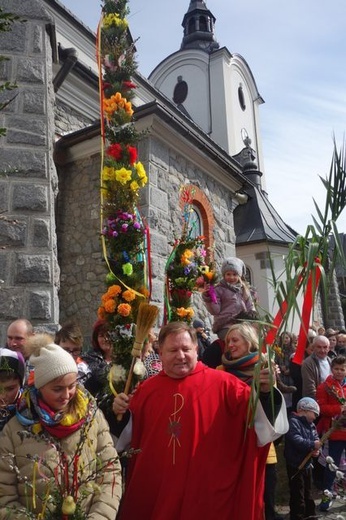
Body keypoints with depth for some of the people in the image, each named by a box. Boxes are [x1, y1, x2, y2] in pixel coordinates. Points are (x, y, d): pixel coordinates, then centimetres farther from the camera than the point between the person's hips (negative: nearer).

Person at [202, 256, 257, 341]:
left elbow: (250, 306, 23)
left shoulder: (244, 289, 17)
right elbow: (215, 311, -5)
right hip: (225, 326, -5)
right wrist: (208, 298, -18)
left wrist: (252, 315, 4)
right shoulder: (219, 289, 3)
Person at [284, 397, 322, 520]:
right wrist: (312, 445, -30)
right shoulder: (293, 422, -19)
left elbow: (316, 439, 6)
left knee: (308, 492, 22)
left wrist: (316, 449, -13)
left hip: (307, 464, 9)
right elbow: (296, 440, -30)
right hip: (295, 465, -9)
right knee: (297, 494, -2)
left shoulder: (310, 425, 11)